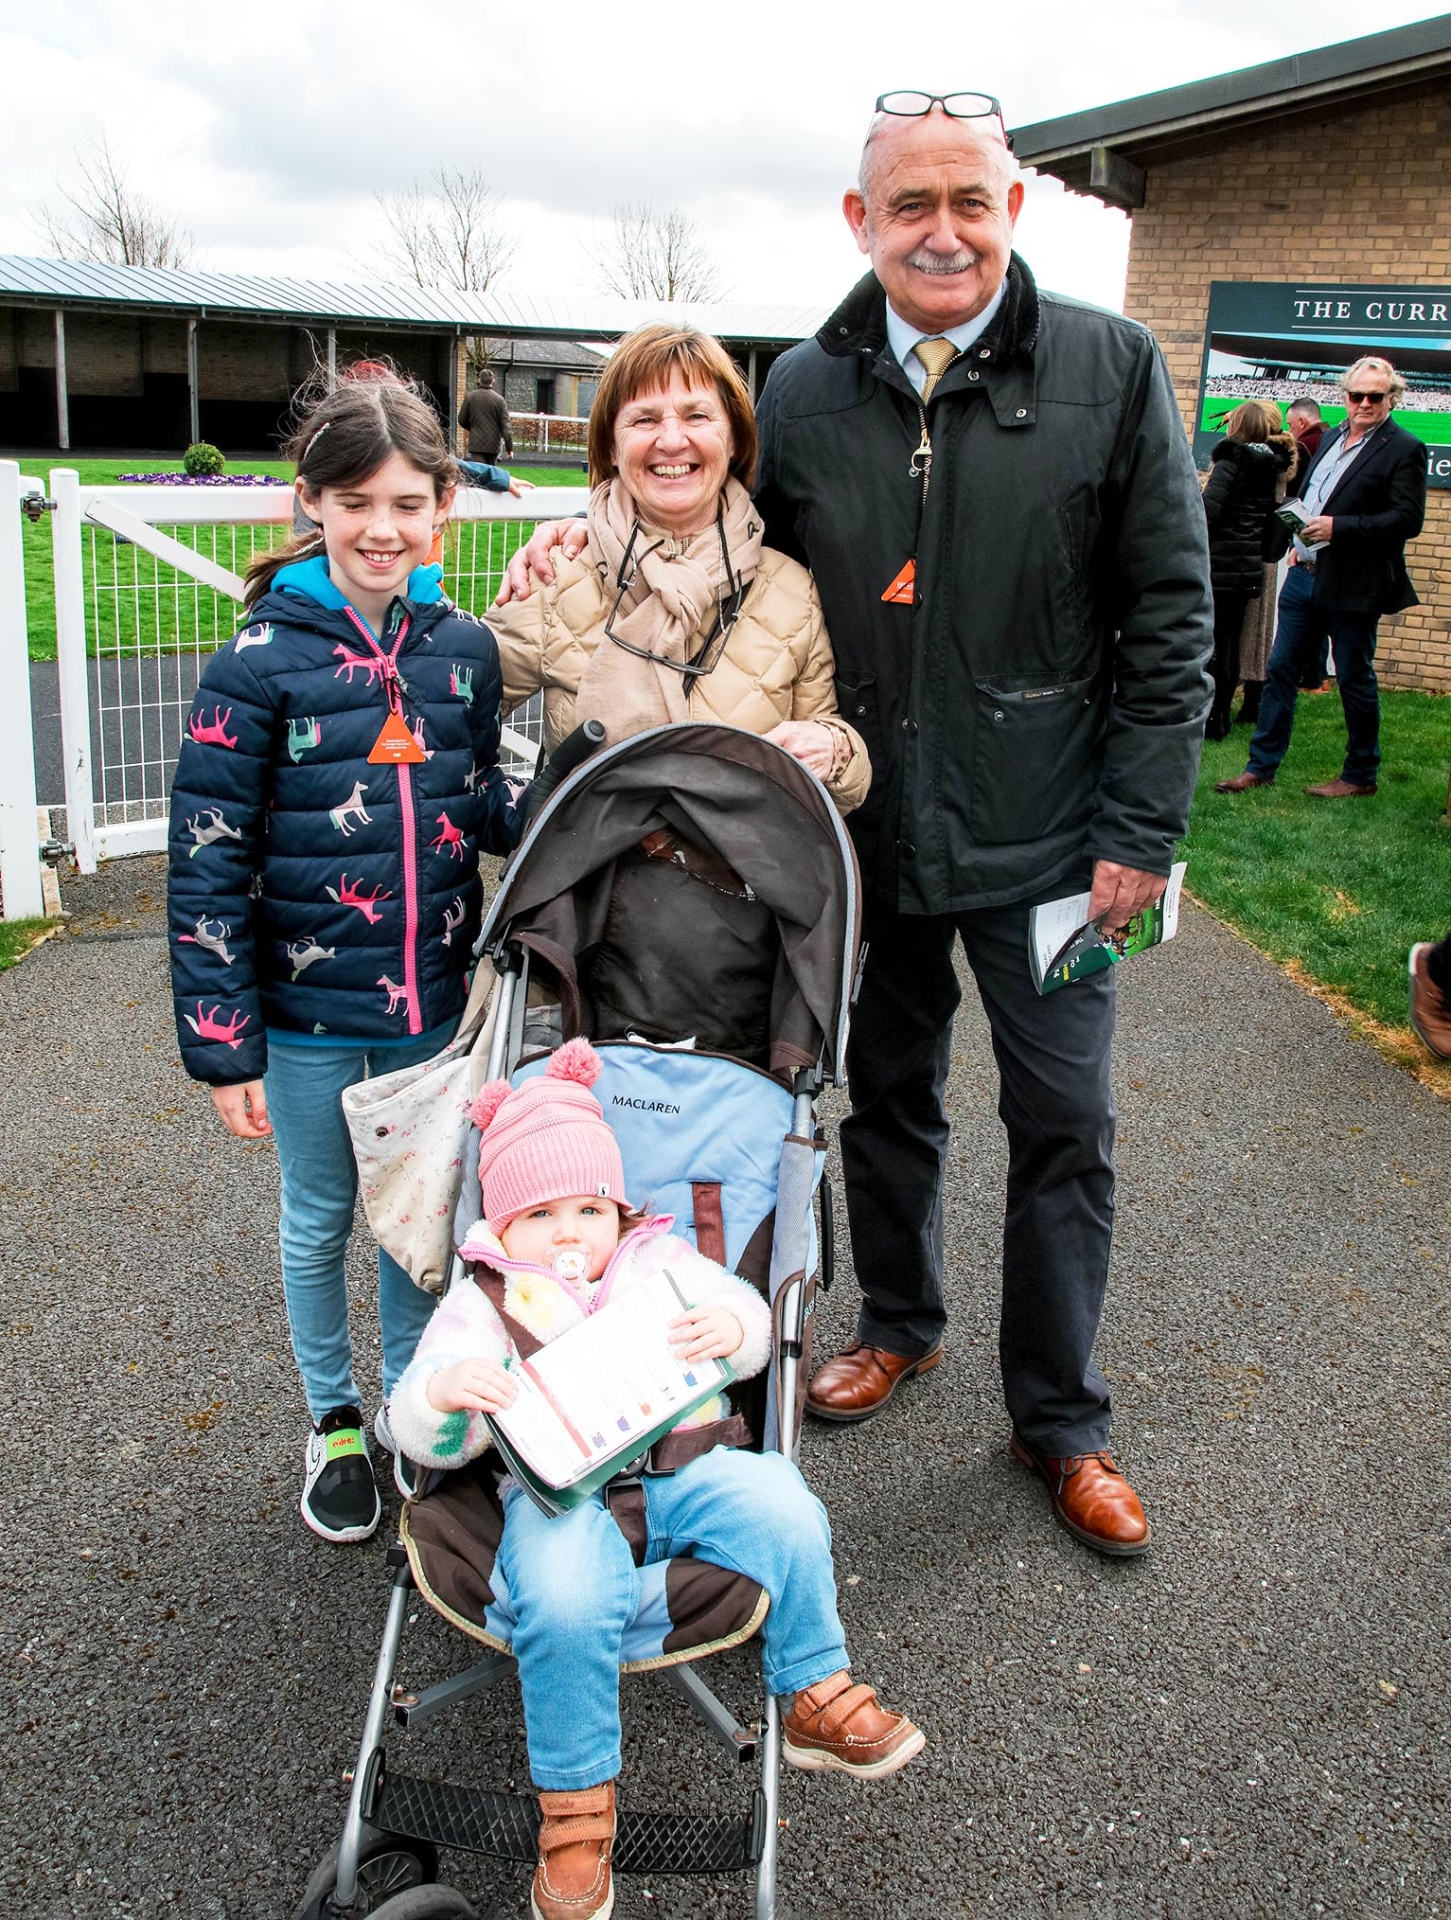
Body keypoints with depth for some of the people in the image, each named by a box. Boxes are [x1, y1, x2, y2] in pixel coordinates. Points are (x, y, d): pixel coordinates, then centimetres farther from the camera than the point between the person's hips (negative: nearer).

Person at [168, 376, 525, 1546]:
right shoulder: (262, 660, -13)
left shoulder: (463, 648, -2)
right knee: (319, 1222, 16)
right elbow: (207, 859, -12)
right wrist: (222, 1041, -12)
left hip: (433, 1007, 3)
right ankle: (334, 1423, 38)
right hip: (308, 1016, -3)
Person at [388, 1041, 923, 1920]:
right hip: (561, 1494, -3)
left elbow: (749, 1315, 11)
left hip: (679, 1469, 3)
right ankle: (575, 1799, -10)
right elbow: (424, 1433, 0)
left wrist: (732, 1327, -15)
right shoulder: (482, 1303, 6)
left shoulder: (660, 1262, 14)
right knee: (565, 1600, -32)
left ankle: (816, 1695, 3)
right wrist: (444, 1392, -25)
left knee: (783, 1509, -20)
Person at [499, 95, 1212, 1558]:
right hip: (869, 835, 2)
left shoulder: (1110, 368, -5)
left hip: (1042, 838, -2)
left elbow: (1168, 612, -5)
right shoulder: (803, 391, 1)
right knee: (887, 1097, 18)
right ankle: (899, 1322, 43)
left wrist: (1141, 831, -8)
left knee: (1063, 1130, 7)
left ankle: (1060, 1419, 26)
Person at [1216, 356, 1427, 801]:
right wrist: (1301, 539, 11)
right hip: (1306, 575, 7)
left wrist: (1337, 527, -21)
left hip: (1353, 585, -7)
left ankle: (1360, 777, 17)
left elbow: (1408, 520, -16)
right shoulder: (1332, 438, 14)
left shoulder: (1403, 450, -8)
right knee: (1281, 669, 7)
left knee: (1355, 680, 3)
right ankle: (1261, 767, 14)